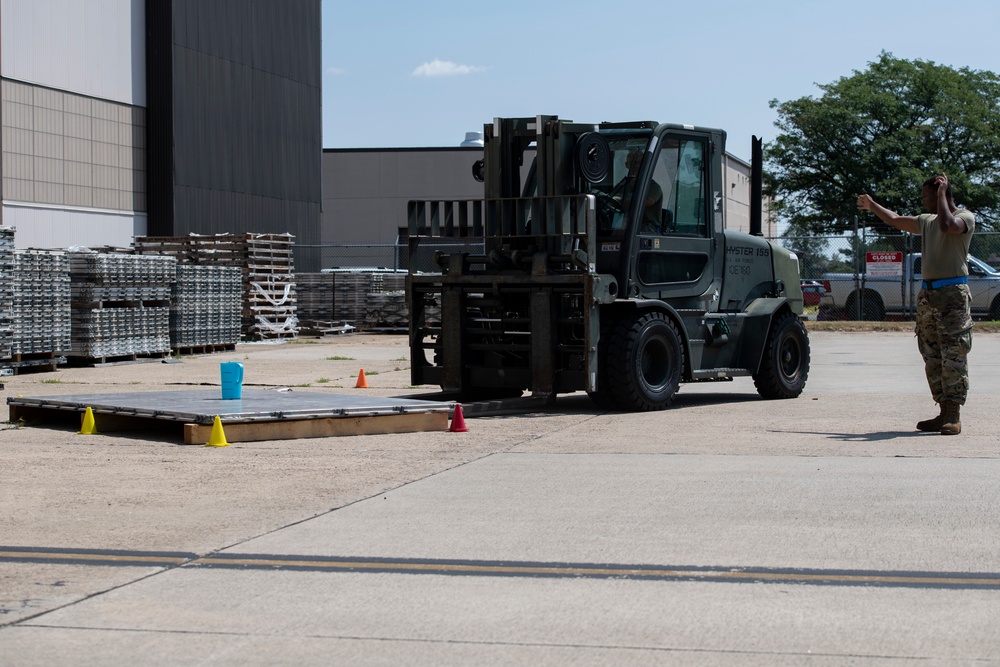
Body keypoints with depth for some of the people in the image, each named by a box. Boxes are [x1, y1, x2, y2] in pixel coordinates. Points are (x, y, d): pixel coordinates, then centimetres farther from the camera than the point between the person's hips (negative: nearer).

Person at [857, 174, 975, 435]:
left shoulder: (965, 217, -2)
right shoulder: (927, 221, 20)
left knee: (953, 355, -10)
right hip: (927, 294, 8)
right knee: (933, 357, 5)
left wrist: (942, 194, -13)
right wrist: (872, 206, 48)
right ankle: (944, 414, 7)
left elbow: (947, 225, -25)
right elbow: (895, 220, 36)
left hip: (953, 296, -8)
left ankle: (954, 416, -11)